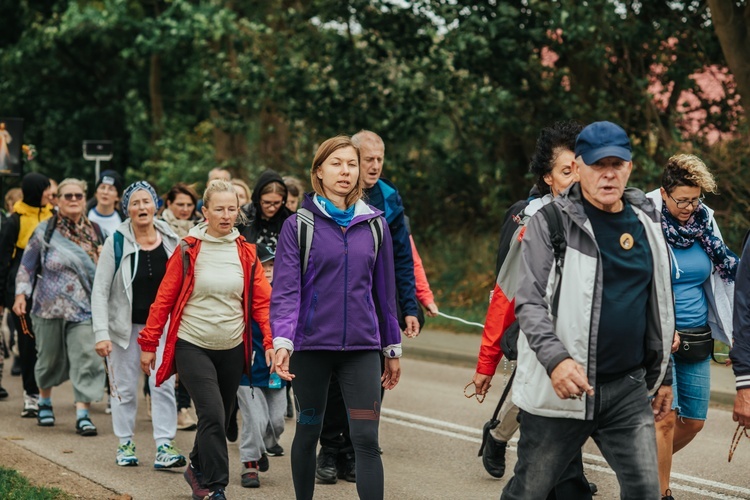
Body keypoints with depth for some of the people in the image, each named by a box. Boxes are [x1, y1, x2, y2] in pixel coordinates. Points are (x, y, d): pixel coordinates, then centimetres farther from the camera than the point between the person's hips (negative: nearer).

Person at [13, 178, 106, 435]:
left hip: (84, 307, 1)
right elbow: (27, 266, 3)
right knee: (49, 357, 12)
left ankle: (82, 414, -13)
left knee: (86, 358, -13)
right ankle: (44, 402, 37)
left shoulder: (94, 231, 8)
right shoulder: (45, 231, 1)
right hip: (50, 306, -1)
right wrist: (21, 294, -7)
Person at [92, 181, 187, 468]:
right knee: (125, 388, 6)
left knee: (164, 385, -8)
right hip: (125, 325, -1)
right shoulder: (117, 242, -7)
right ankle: (125, 443, 21)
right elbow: (100, 290, -7)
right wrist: (101, 333, -15)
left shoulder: (170, 241, 0)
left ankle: (164, 447, -6)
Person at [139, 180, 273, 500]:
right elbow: (164, 299, -1)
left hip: (232, 349, 4)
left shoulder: (246, 252, 3)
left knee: (220, 419, 14)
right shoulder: (188, 251, -5)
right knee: (213, 415, -16)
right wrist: (148, 344, -1)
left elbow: (262, 300, -1)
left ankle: (198, 469, 38)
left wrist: (271, 342, -13)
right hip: (192, 345, -4)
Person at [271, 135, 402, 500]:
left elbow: (384, 290, 12)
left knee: (366, 440, -7)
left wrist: (392, 349, 14)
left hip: (362, 347, 1)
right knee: (308, 433, 12)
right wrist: (282, 342, -22)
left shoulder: (375, 225, 7)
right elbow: (285, 289, -9)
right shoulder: (298, 225, -1)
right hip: (312, 346, -1)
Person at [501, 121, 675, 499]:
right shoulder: (550, 222, -6)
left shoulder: (646, 222, 10)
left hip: (628, 389, 4)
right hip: (557, 390, -4)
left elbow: (659, 306, 19)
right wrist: (556, 359, -29)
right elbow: (529, 302, -13)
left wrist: (662, 376, 21)